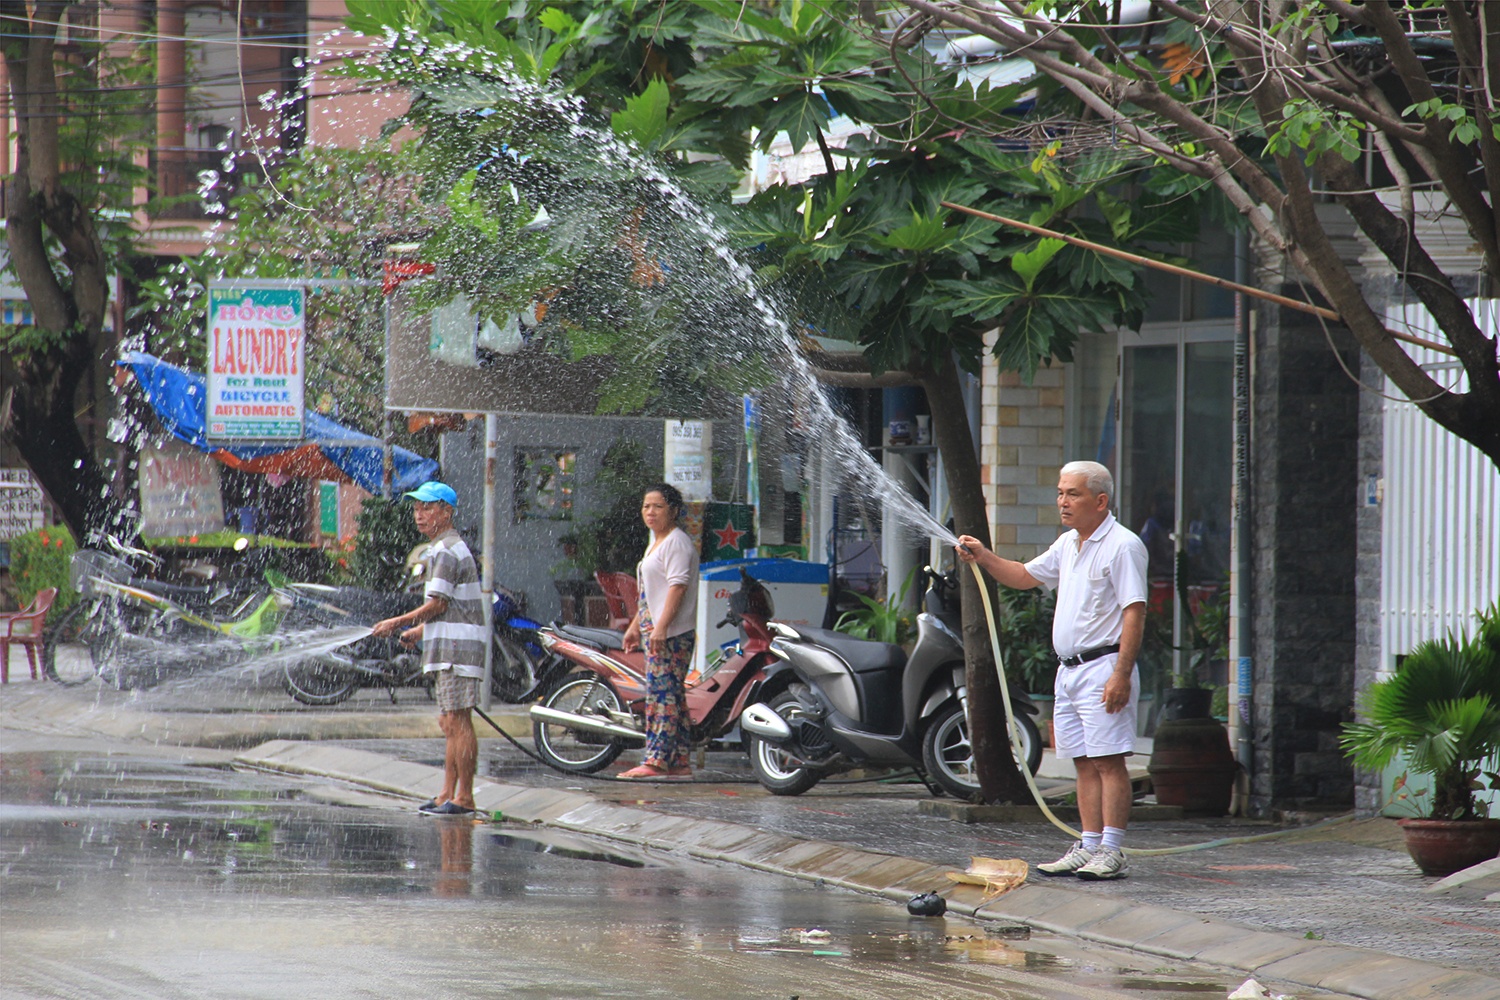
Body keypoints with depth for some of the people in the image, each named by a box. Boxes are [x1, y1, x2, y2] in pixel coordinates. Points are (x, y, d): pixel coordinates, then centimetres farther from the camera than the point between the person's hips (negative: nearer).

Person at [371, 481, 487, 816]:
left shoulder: (446, 551, -12)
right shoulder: (446, 548, 21)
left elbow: (437, 604, -15)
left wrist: (397, 623, -5)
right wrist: (419, 630, 18)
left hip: (457, 648, -11)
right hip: (450, 648, 11)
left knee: (458, 722, -10)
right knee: (449, 723, 11)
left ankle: (464, 797, -10)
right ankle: (447, 795, 14)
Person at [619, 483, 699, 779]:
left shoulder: (677, 543, -10)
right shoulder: (656, 543, 22)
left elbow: (678, 587, -20)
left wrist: (660, 627, -26)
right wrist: (635, 626, 29)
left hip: (672, 633, -11)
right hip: (654, 631, 11)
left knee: (662, 692, -14)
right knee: (671, 695, 9)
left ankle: (656, 760, -19)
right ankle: (679, 762, 10)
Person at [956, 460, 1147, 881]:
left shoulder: (1122, 546, -11)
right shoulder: (1068, 545, 17)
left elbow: (1134, 613, -16)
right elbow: (1025, 576, 30)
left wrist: (1121, 675, -23)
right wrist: (983, 557, 13)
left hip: (1103, 668, -9)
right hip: (1069, 669, 9)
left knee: (1109, 761, -10)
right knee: (1085, 764, 9)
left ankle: (1111, 852, -12)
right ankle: (1088, 849, 11)